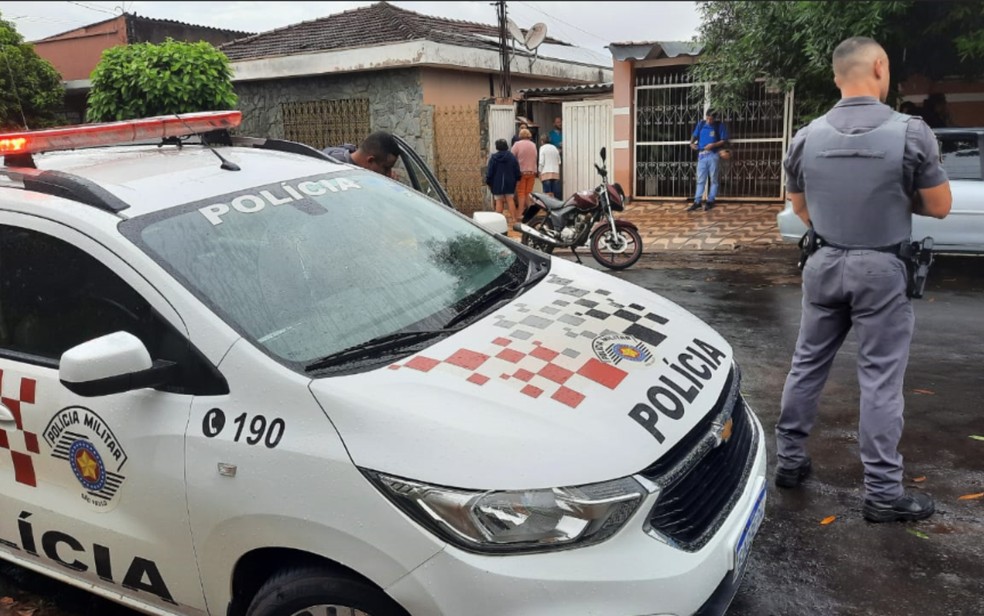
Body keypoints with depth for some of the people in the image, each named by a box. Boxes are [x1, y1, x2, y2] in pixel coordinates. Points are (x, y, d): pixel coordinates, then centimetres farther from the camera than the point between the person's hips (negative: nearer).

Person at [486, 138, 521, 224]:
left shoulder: (493, 158, -6)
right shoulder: (512, 157, 1)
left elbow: (490, 172, -5)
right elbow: (517, 171, 3)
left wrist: (488, 182, 4)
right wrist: (517, 180, 15)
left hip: (497, 183, -2)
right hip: (509, 183, 2)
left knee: (499, 201, 3)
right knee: (510, 200, 7)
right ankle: (514, 218, 4)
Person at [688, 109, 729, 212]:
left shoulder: (720, 125, -2)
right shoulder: (701, 124, 7)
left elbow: (724, 140, -5)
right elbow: (694, 135, 13)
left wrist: (713, 145, -19)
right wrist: (692, 143, -8)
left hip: (713, 155, -3)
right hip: (702, 155, 3)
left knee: (713, 179, 4)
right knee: (700, 180, 4)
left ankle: (710, 201, 10)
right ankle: (697, 202, 5)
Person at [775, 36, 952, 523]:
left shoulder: (806, 137, -1)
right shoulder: (910, 132, -12)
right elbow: (939, 207, -4)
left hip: (825, 263, 4)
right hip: (881, 268, -3)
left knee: (807, 365, 14)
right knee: (880, 379, 2)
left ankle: (789, 460, 24)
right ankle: (882, 492, 10)